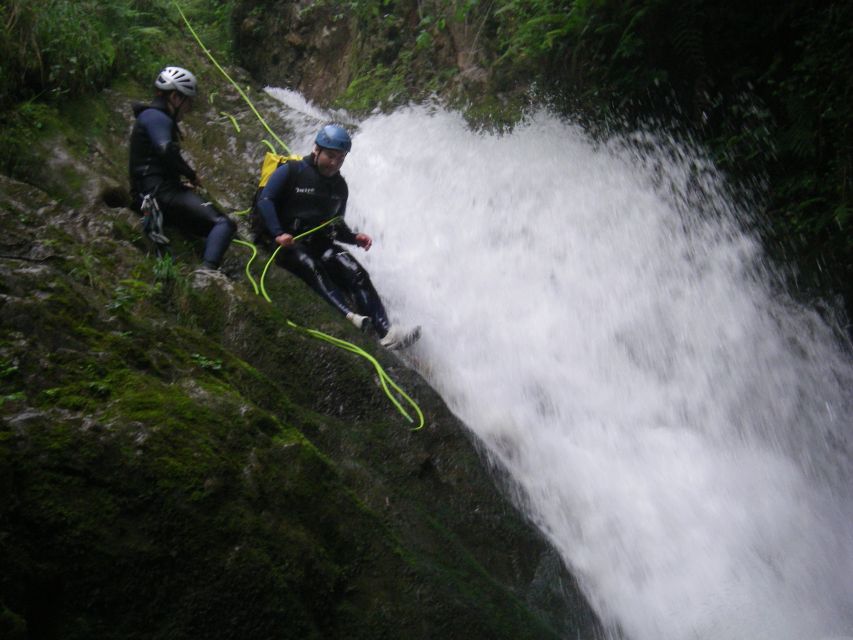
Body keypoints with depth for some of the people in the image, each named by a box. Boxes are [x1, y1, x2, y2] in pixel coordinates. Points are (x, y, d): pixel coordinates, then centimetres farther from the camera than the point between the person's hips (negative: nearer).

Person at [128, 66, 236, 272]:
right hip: (161, 191, -11)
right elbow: (166, 150, -22)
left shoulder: (153, 117, 28)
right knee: (223, 224, -24)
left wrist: (186, 178, 16)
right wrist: (191, 174, -9)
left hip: (151, 195, 11)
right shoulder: (156, 116, -5)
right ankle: (207, 271, -42)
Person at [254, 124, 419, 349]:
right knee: (311, 267, -36)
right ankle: (350, 316, -54)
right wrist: (278, 234, -23)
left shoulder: (339, 186, 17)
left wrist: (354, 237, 1)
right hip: (287, 243, -4)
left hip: (320, 243, 4)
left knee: (357, 274, -20)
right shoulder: (291, 171, 0)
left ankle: (385, 331, -32)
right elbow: (264, 200, -8)